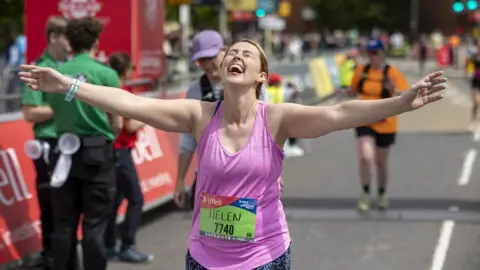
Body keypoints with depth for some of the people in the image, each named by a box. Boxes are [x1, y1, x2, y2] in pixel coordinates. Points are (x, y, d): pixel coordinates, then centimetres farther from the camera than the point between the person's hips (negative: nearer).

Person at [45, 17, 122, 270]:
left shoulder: (57, 73, 1)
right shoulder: (106, 74, -8)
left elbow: (55, 113, 5)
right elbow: (117, 125, -4)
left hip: (66, 150, 3)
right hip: (97, 152, -3)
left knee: (64, 223, 11)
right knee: (94, 224, 2)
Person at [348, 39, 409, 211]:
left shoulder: (392, 74, -12)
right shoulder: (361, 70, -1)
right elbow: (353, 92, 15)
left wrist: (394, 90, -38)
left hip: (385, 125, -1)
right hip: (364, 122, 1)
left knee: (381, 162, 14)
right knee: (365, 158, -19)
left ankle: (382, 195, 39)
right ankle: (365, 193, 2)